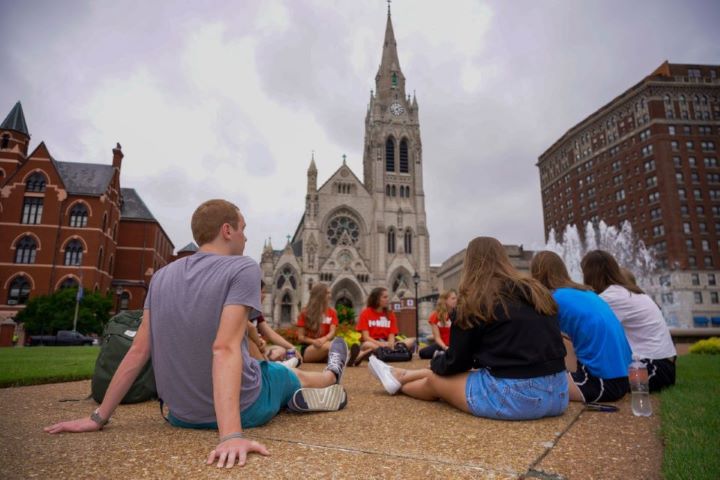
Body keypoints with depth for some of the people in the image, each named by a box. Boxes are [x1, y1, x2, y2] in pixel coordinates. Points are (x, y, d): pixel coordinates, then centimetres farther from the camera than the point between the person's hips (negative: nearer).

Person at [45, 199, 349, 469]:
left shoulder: (162, 277, -2)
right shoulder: (243, 269, -19)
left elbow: (138, 352, -2)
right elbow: (225, 349, -30)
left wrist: (99, 417, 6)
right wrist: (231, 435, -34)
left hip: (181, 414, 5)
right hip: (243, 408, -4)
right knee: (288, 374, 28)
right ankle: (332, 374, 57)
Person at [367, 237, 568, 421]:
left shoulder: (476, 301, -6)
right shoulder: (539, 292, 11)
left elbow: (457, 361, 1)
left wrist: (436, 363, 25)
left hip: (511, 396, -6)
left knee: (435, 379, 18)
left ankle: (400, 380, 47)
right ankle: (403, 377, 43)